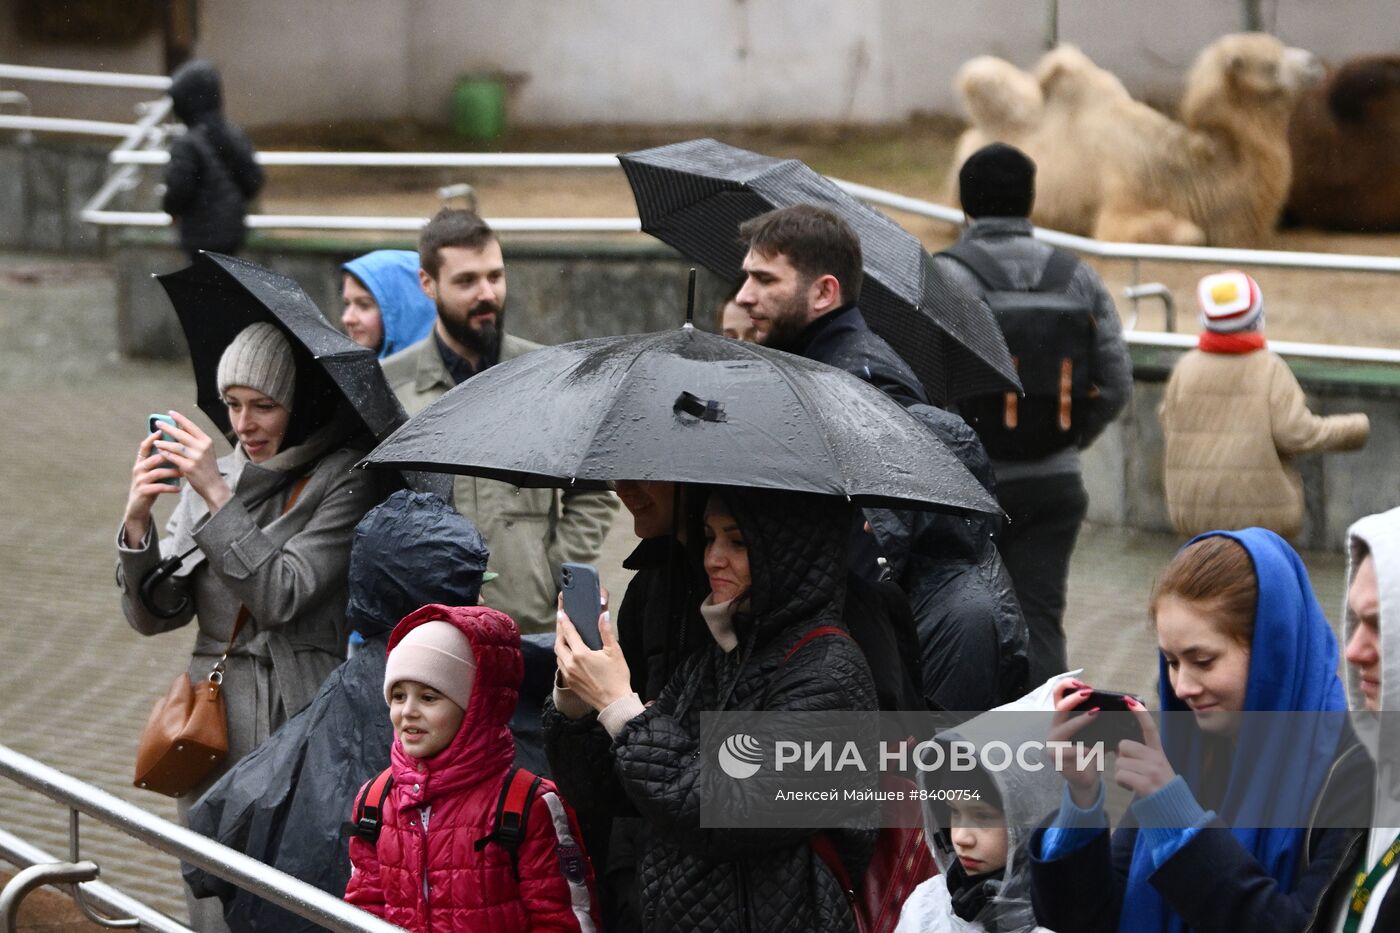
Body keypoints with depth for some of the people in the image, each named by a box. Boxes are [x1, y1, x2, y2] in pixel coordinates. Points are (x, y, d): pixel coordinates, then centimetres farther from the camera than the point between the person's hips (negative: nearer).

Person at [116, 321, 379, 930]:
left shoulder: (345, 480, -4)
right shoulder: (211, 475, 12)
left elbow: (284, 595, -15)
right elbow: (154, 615, 9)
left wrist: (216, 495, -16)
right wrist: (137, 521, -7)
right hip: (214, 727, 5)